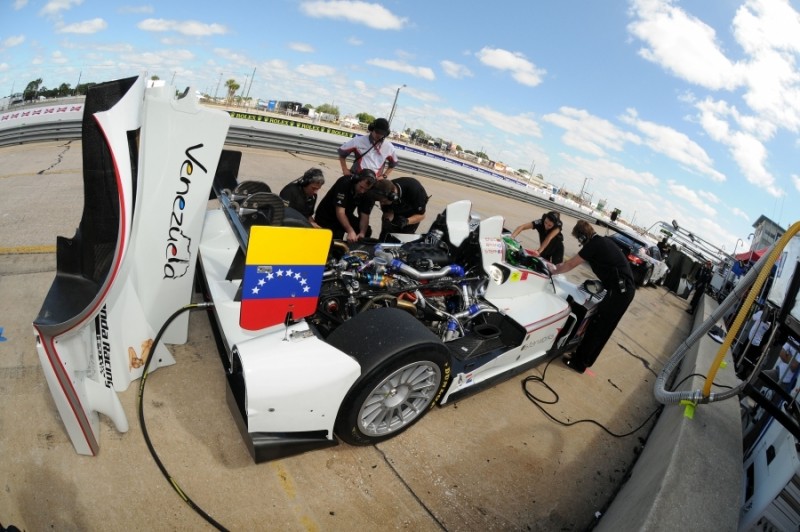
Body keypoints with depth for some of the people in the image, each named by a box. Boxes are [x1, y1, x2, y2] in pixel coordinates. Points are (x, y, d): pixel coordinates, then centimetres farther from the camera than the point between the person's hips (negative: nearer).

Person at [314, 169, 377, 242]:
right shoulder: (344, 183, -29)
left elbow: (364, 215, -15)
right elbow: (340, 211, -34)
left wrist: (362, 233, -34)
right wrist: (350, 231, -44)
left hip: (345, 217, 5)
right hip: (326, 217, -4)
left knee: (366, 231, -12)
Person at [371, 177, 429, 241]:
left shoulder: (414, 190, -41)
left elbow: (421, 215, -29)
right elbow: (388, 212, -17)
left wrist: (406, 221, -47)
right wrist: (387, 220, -41)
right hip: (397, 211, 3)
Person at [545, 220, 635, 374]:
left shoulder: (593, 245, -13)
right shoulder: (602, 241, 13)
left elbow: (570, 265, -5)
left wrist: (555, 270, 11)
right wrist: (560, 265, 26)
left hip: (619, 291, -9)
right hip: (625, 289, 9)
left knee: (597, 328, 0)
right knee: (602, 328, 16)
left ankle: (579, 362, 10)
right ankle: (585, 359, 28)